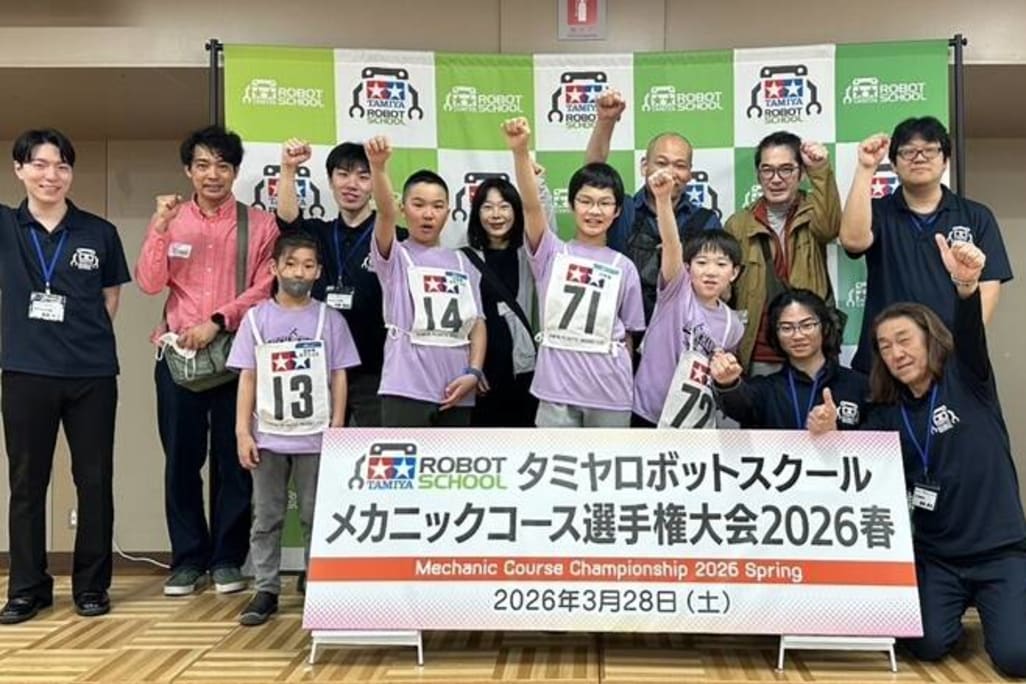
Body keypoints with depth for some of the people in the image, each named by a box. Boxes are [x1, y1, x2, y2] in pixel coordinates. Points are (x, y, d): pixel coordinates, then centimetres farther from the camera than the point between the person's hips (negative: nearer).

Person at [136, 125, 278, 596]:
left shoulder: (259, 223, 2)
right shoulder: (170, 218, 8)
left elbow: (265, 289, -4)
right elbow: (149, 284, -2)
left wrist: (218, 321, -14)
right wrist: (160, 228, -14)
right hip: (178, 354, 2)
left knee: (233, 458, 4)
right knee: (181, 458, 5)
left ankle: (228, 558, 15)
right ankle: (188, 558, 15)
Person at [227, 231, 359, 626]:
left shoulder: (329, 319, 1)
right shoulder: (257, 318, 2)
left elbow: (339, 378, 2)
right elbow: (247, 378, 2)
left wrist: (336, 430, -4)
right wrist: (243, 432, -3)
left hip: (315, 439, -1)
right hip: (268, 438, 1)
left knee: (316, 518, 7)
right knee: (266, 518, 8)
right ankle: (265, 591, 17)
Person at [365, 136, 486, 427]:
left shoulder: (462, 263, 14)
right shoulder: (395, 257, 1)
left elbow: (476, 322, 11)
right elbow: (385, 213, -18)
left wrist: (473, 372, -3)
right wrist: (378, 166, -35)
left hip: (455, 392, 5)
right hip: (406, 389, -4)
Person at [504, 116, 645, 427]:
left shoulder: (624, 267, 4)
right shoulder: (552, 253, 1)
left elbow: (628, 334, 9)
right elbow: (531, 206, -17)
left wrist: (625, 387, 7)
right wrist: (520, 151, -33)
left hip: (609, 393, 1)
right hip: (557, 389, -1)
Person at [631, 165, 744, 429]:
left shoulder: (733, 325, 4)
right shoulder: (676, 292, -7)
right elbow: (671, 243, -26)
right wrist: (663, 198, -39)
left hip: (699, 421, 4)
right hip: (649, 414, -4)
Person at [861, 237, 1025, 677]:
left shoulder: (966, 380, -3)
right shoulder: (886, 415, 5)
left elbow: (970, 334, -25)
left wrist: (967, 286, -47)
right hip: (935, 553, 3)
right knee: (928, 646, -15)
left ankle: (986, 606, 19)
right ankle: (958, 603, 19)